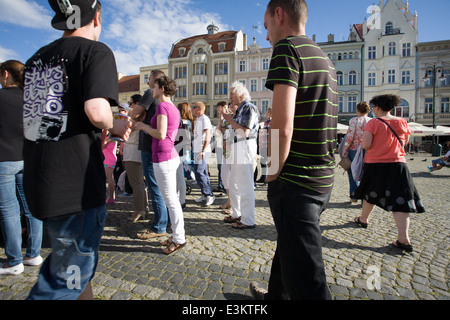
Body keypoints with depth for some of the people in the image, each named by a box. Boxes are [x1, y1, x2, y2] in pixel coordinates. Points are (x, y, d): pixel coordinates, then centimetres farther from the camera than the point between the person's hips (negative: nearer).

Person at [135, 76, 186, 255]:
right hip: (171, 155, 10)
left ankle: (179, 239, 9)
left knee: (170, 200, -2)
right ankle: (178, 235, 25)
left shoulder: (162, 106, -11)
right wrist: (145, 127, 21)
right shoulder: (174, 109, 17)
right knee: (171, 198, 15)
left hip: (163, 158, -10)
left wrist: (143, 126, -4)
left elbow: (161, 134, -20)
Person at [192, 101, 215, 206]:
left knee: (199, 173, -12)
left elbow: (208, 136, -19)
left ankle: (209, 195, -4)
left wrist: (203, 150, -24)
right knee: (203, 173, 12)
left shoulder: (204, 119, -10)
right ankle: (205, 195, 19)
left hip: (202, 151, -10)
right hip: (198, 150, 10)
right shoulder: (198, 120, 20)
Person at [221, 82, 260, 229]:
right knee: (234, 183, 16)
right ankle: (237, 214, 29)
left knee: (245, 185, -6)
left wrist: (230, 120, -12)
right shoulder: (240, 109, 18)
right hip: (236, 148, 10)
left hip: (245, 147, -10)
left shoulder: (250, 108, -10)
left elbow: (245, 132, -19)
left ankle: (248, 221, 5)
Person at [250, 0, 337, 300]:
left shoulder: (286, 48, -11)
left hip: (296, 182, -10)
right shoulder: (325, 59, 17)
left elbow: (282, 125, -24)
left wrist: (273, 174, -9)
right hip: (324, 177, 10)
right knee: (288, 243, 27)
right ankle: (275, 294, 50)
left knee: (306, 281, 3)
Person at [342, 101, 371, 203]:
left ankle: (354, 196, 13)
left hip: (354, 149, -3)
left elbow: (350, 137, -12)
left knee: (352, 173, 9)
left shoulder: (354, 120, -7)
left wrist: (344, 150, -5)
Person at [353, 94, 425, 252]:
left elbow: (365, 145, -17)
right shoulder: (402, 122, 4)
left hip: (375, 165, -2)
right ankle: (404, 238, -7)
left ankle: (363, 219, 38)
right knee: (400, 200, -1)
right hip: (397, 165, 2)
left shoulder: (373, 123, -10)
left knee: (371, 194, 18)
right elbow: (405, 142, 16)